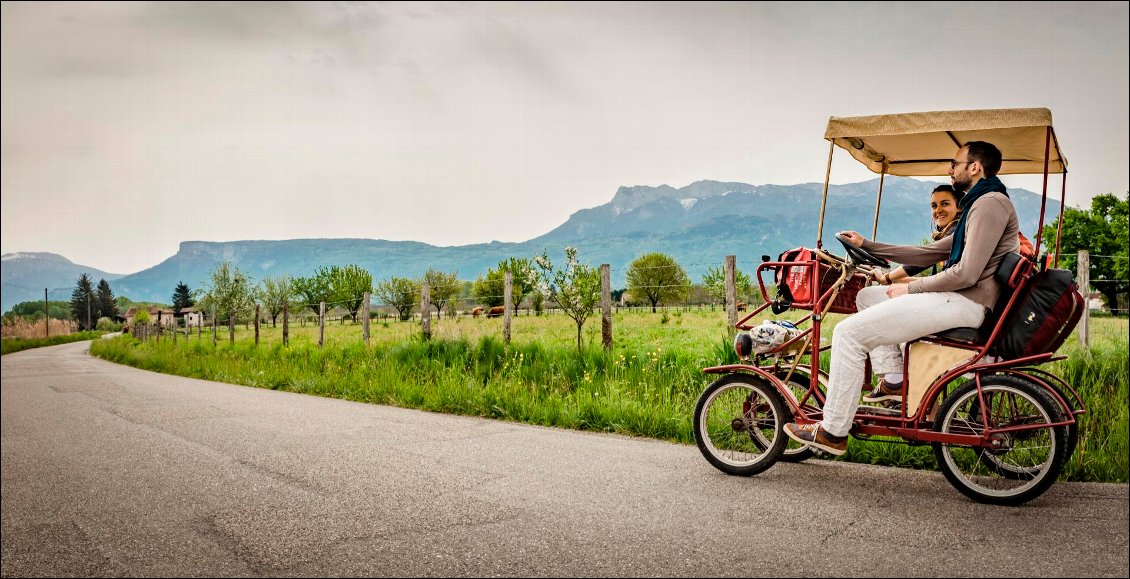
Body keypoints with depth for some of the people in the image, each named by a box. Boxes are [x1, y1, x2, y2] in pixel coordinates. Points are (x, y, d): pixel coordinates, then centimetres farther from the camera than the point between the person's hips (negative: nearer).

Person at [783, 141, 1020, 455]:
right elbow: (929, 253, 23)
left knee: (848, 332, -16)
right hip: (958, 297, 11)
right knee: (868, 295, 20)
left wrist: (910, 289, -9)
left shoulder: (991, 203, -11)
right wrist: (868, 245, 21)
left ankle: (833, 433, -10)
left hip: (966, 303, -11)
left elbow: (966, 274, -21)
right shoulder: (978, 204, 23)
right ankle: (894, 380, 11)